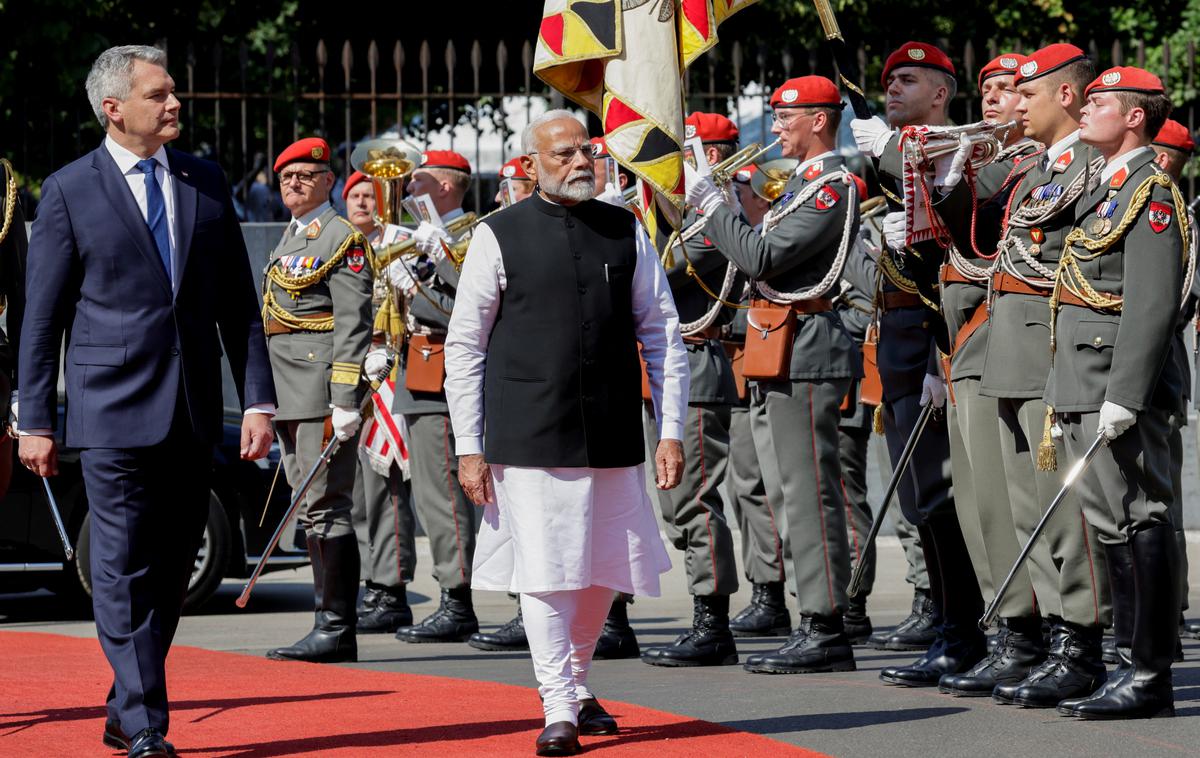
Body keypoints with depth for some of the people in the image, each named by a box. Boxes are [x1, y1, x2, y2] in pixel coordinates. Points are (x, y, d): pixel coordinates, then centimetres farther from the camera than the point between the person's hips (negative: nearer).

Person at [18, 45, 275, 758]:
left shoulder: (207, 182, 10)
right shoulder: (70, 191, -2)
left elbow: (238, 300, 11)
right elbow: (43, 316, 1)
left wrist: (258, 398, 3)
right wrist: (36, 421, -1)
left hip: (194, 412, 4)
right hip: (115, 411, -4)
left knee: (172, 571, 9)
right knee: (124, 573, -6)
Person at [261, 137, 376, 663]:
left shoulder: (342, 237, -8)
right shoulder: (288, 239, 20)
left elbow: (353, 324, -14)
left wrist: (344, 403, -20)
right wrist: (269, 403, 20)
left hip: (322, 389, -9)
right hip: (288, 396, 9)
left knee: (326, 506, -10)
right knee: (312, 509, 10)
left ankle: (337, 630, -10)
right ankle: (328, 624, 14)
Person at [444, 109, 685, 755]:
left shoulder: (626, 233, 8)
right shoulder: (497, 238, 0)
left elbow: (662, 334, 10)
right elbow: (464, 347, 3)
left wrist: (671, 430, 2)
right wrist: (469, 448, -2)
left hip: (613, 437, 3)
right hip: (530, 438, -3)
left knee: (601, 572, 11)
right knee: (546, 573, -5)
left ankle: (578, 684, 31)